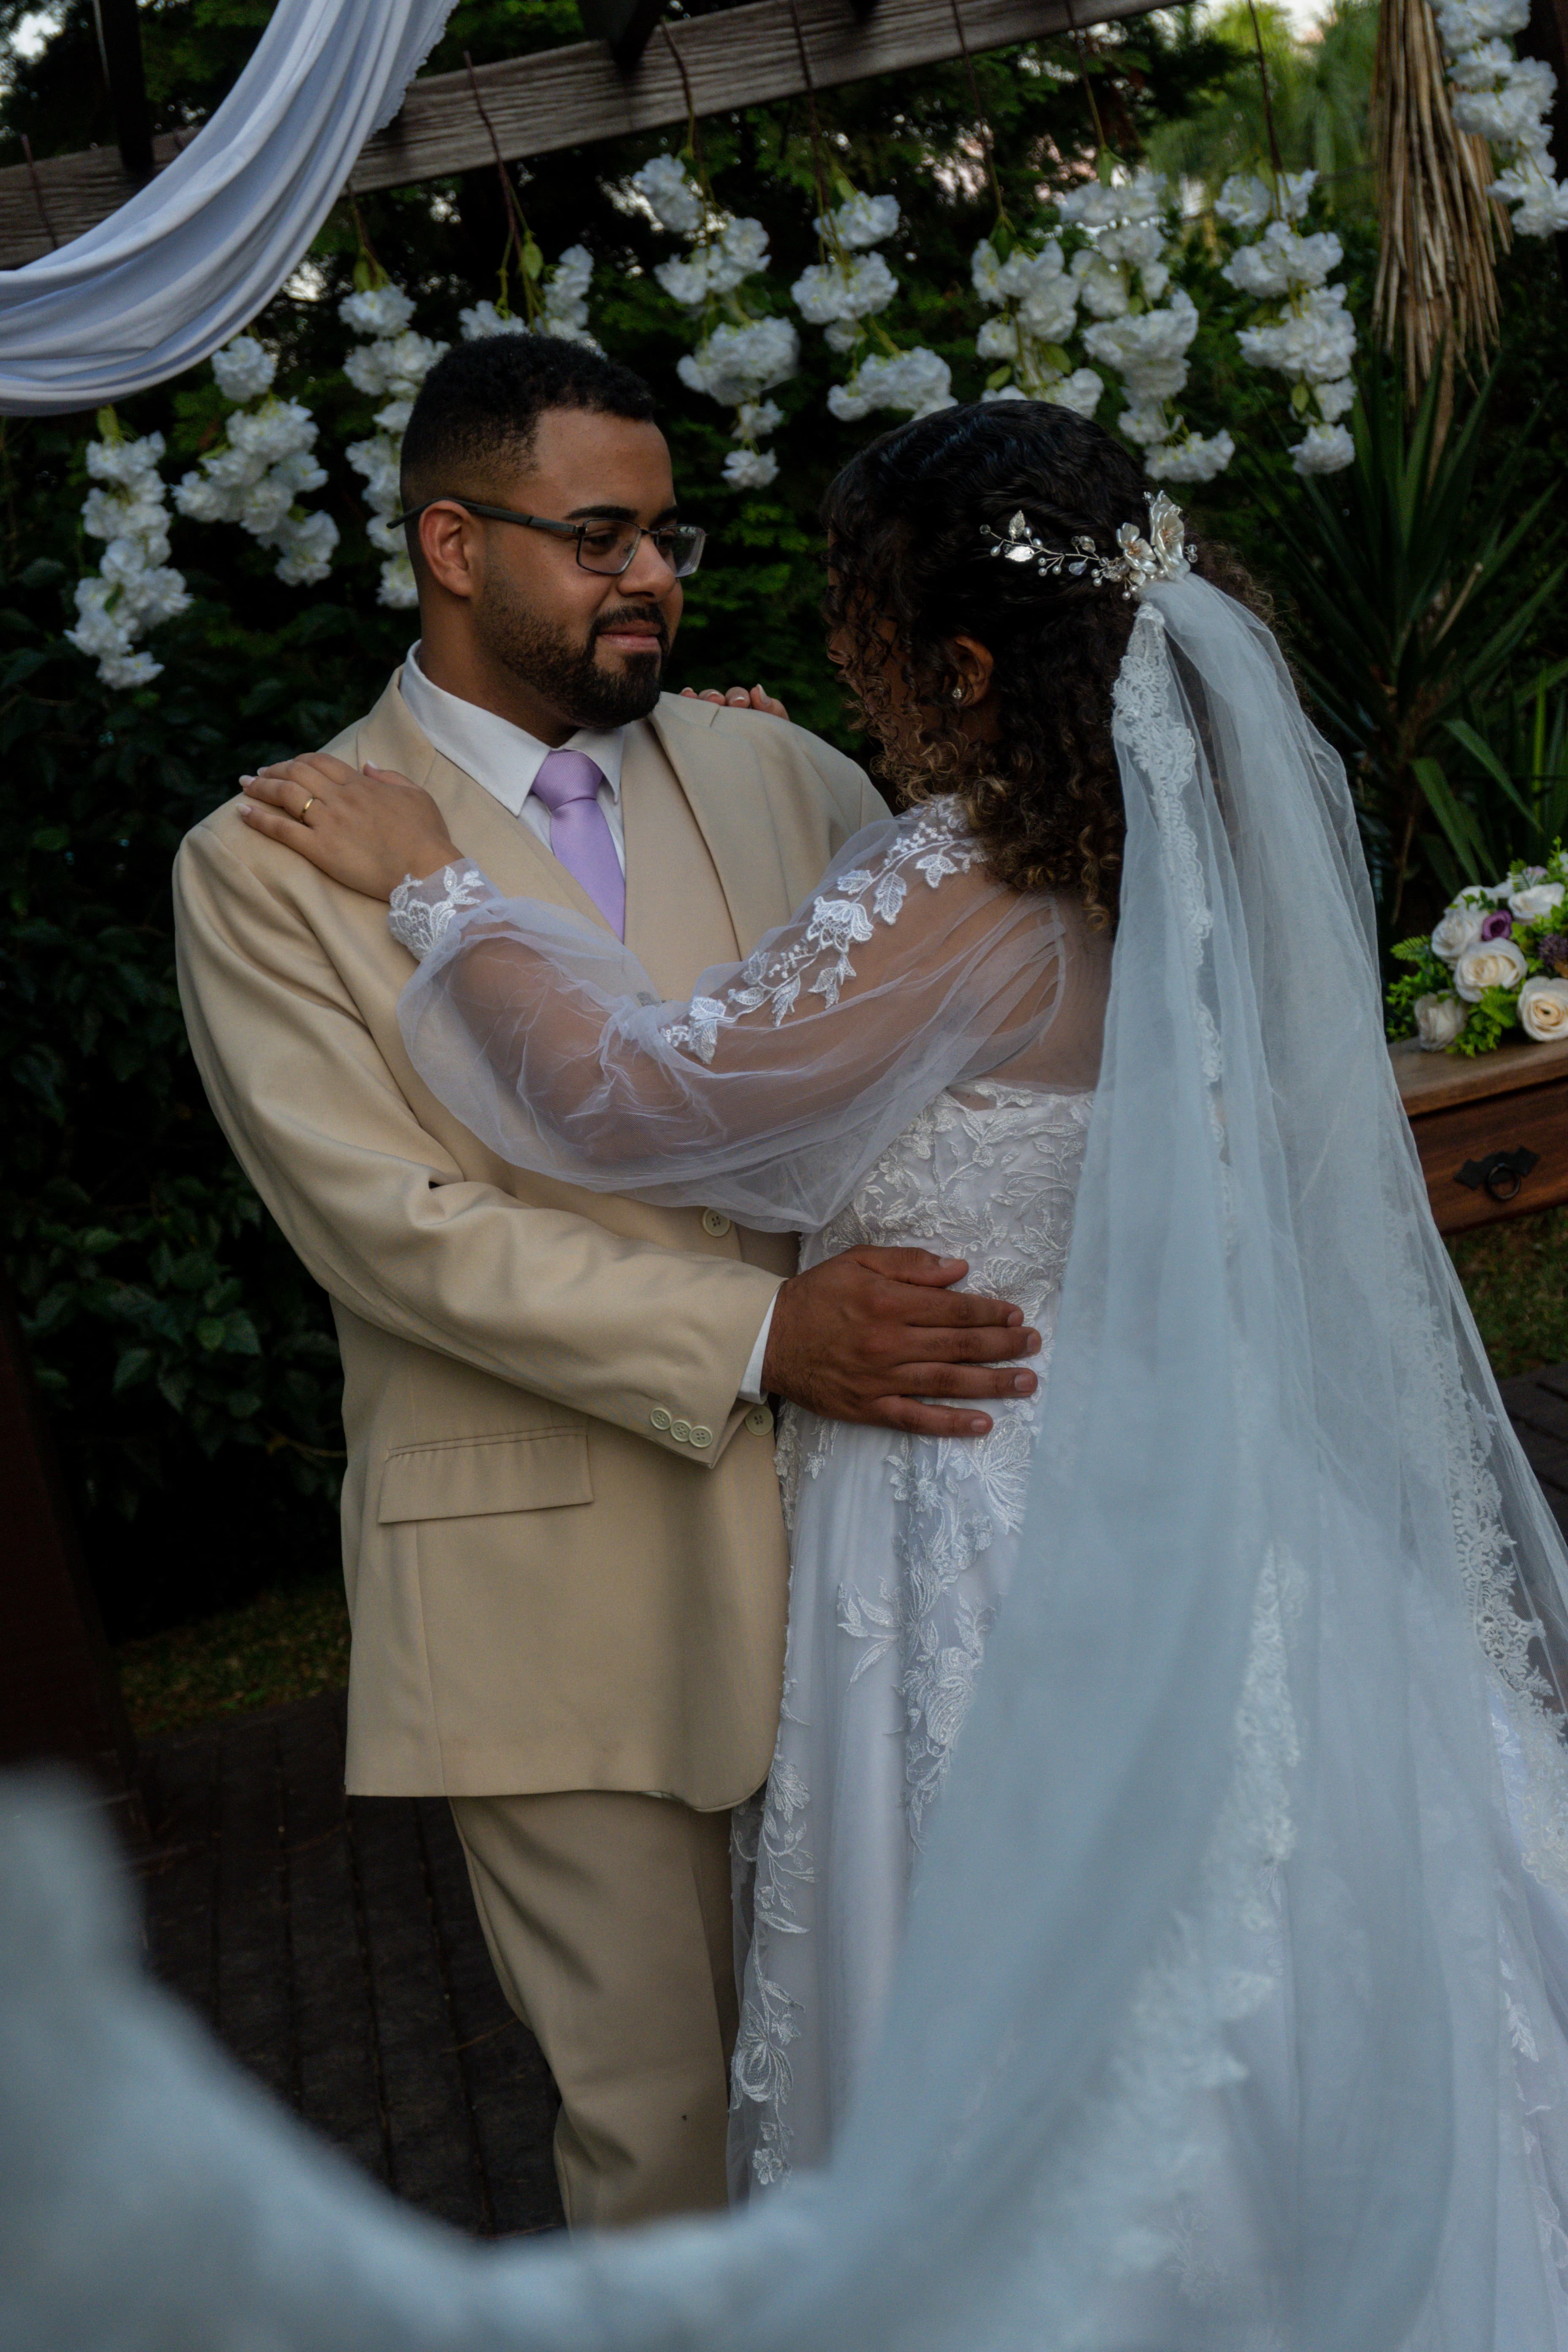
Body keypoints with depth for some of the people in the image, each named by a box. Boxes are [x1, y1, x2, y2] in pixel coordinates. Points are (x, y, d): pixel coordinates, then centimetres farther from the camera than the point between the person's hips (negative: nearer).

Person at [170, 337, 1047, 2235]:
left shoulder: (771, 768, 8)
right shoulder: (271, 866, -4)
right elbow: (396, 1224, -13)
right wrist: (759, 1336, -21)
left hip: (844, 1521, 4)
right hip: (555, 1579, -3)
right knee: (654, 2108, 9)